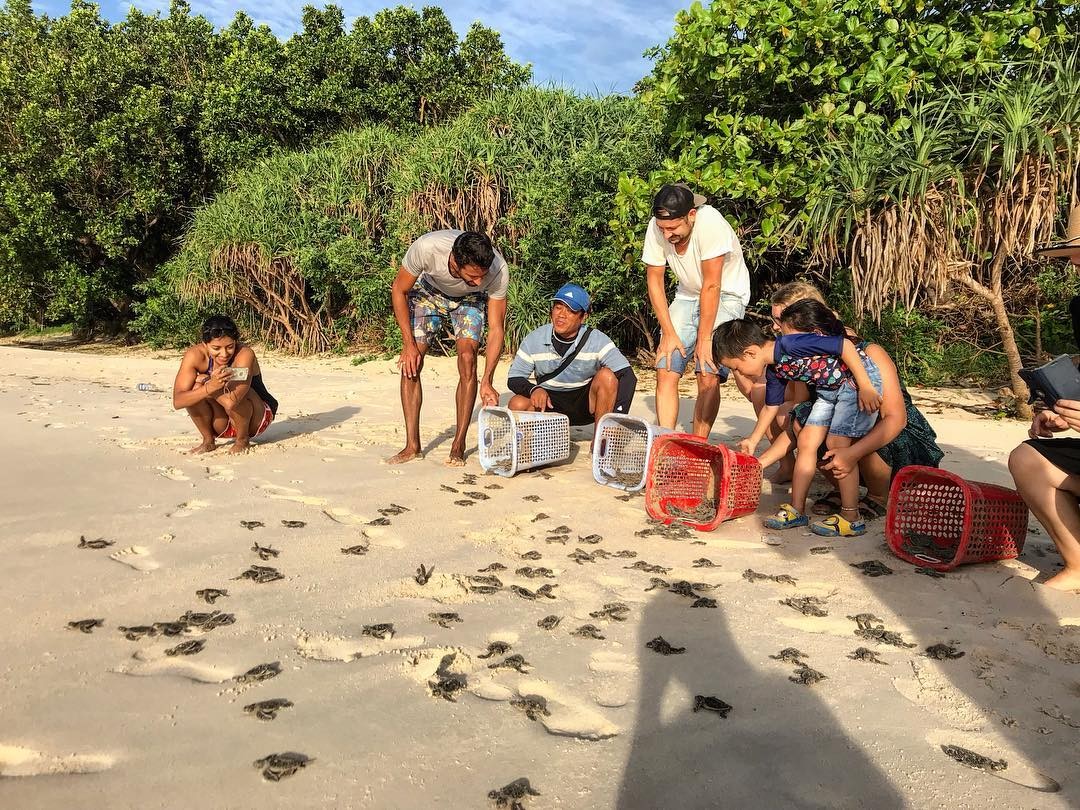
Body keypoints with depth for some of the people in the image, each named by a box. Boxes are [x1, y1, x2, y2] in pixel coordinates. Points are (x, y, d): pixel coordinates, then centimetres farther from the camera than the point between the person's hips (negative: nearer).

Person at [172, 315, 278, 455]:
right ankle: (208, 441, -1)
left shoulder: (245, 354, -28)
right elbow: (177, 402, -27)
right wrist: (209, 387, -43)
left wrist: (205, 380, -26)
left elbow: (232, 400, -42)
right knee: (194, 389, -23)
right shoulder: (195, 355, -18)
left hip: (257, 418, -3)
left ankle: (243, 440, -5)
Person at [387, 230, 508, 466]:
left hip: (470, 300, 0)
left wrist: (487, 382, -32)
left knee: (467, 359, -20)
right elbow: (399, 290, -20)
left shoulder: (498, 270, -37)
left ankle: (458, 446, -8)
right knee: (410, 365, -10)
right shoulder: (426, 248, -40)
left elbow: (496, 328, -26)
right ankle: (412, 446, -1)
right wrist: (409, 344, -21)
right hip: (429, 291, 1)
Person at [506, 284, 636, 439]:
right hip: (549, 402, 1)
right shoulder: (534, 340, -10)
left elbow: (628, 377, -23)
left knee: (607, 375, -28)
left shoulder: (597, 340, -16)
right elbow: (514, 379, -6)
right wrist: (534, 389, -31)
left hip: (587, 403, -1)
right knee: (517, 405, -27)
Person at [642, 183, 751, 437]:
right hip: (688, 296, 5)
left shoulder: (710, 223, -31)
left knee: (708, 378, -16)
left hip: (726, 296, -4)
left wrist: (703, 339, -23)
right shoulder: (657, 228, -17)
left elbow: (712, 286, -27)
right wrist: (669, 333, -12)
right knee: (665, 372, -8)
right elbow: (654, 281, -8)